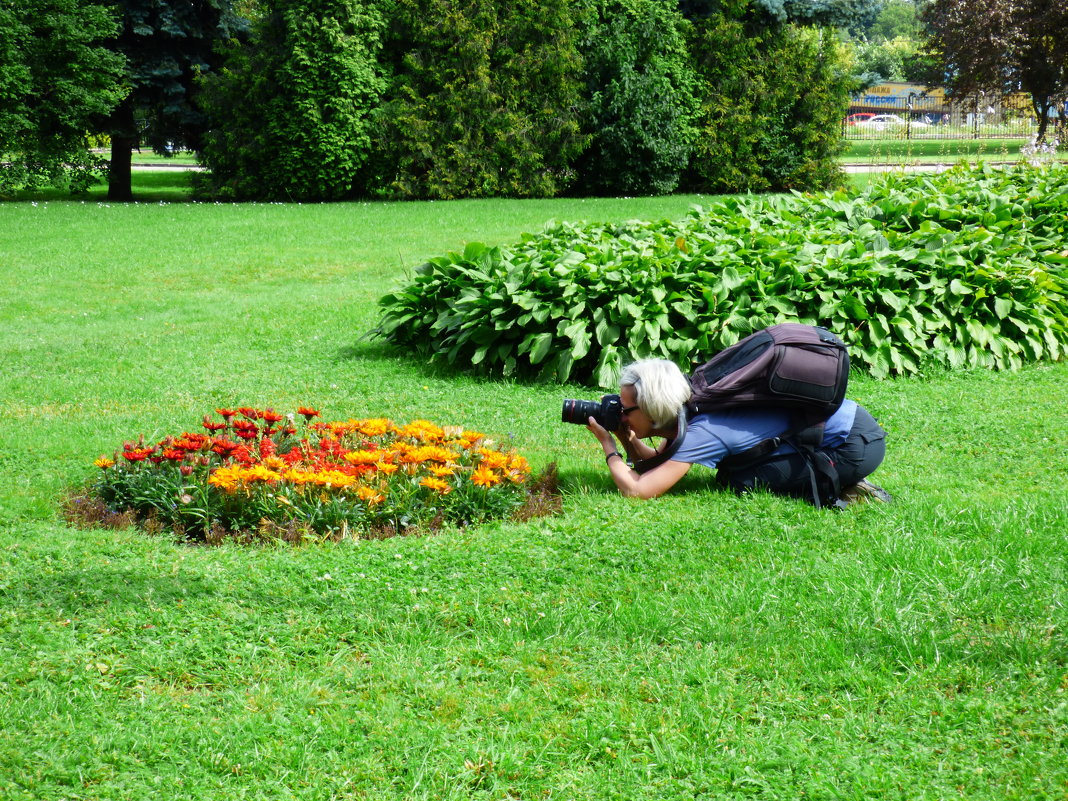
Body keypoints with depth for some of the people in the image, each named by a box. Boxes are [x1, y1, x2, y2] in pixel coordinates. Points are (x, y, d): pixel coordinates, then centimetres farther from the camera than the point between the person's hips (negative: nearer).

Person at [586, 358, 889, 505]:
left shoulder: (702, 433, -21)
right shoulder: (688, 414, 4)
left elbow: (636, 489, -24)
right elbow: (654, 461, 14)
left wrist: (608, 444, -11)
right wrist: (627, 439, -3)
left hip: (856, 443, -9)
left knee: (739, 481, -15)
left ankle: (841, 488, -6)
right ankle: (837, 480, 10)